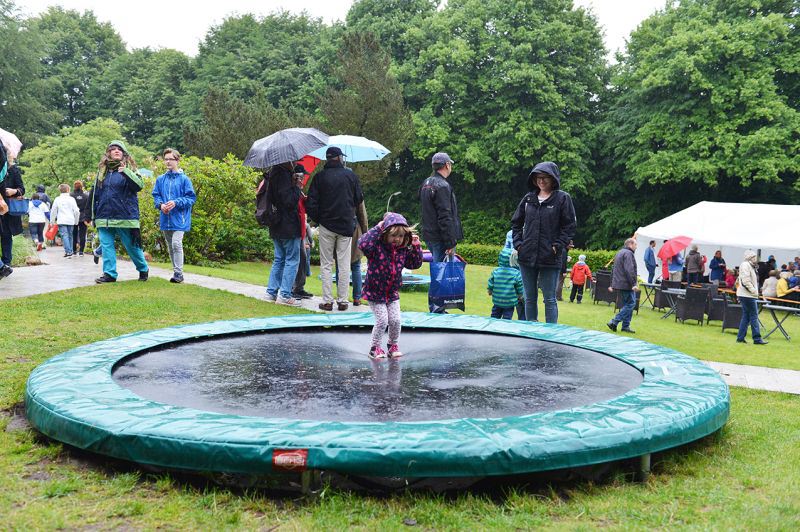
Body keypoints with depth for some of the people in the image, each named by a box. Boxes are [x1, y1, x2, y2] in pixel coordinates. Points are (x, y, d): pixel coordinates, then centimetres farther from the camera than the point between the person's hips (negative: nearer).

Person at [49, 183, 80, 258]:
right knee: (70, 236, 13)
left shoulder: (57, 199, 4)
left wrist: (52, 221, 17)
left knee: (64, 236, -7)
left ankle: (68, 252, -18)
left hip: (61, 221, -1)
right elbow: (76, 211, 0)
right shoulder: (71, 199, 2)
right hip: (71, 221, 1)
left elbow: (53, 211, 8)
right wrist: (76, 221, 11)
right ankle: (70, 251, 15)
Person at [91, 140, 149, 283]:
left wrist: (126, 172, -32)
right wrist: (94, 216, 16)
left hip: (125, 216, -4)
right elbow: (95, 194, 17)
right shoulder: (102, 170, 12)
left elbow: (139, 185, -19)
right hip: (104, 217, 4)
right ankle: (109, 274, 7)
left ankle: (143, 269, 22)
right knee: (106, 246, 2)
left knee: (132, 245, 4)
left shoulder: (129, 169, -1)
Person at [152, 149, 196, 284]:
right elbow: (156, 196, 11)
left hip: (179, 218, -5)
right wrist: (161, 205, -9)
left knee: (176, 244, -16)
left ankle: (178, 273, -9)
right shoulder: (160, 179, 8)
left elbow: (191, 198, -6)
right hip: (165, 219, 5)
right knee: (170, 247, 12)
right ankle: (176, 272, 23)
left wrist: (176, 203, -17)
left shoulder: (184, 179, -5)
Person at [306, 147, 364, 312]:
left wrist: (317, 219, 8)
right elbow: (359, 199, 4)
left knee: (326, 265, 6)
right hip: (346, 225, 1)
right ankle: (343, 301, 6)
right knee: (344, 264, 6)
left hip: (326, 225, -1)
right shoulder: (351, 175, 0)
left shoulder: (320, 177, -4)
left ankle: (327, 301, 2)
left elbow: (311, 203, -6)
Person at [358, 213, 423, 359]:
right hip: (375, 293, -5)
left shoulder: (403, 250, -2)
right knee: (382, 320, -7)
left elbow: (415, 264, 9)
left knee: (395, 320, 0)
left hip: (393, 293, 5)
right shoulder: (377, 247, -19)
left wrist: (416, 246, -3)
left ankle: (393, 345, 24)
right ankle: (375, 347, 13)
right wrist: (377, 228, -33)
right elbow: (363, 244, -40)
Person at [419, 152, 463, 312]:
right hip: (440, 239, -10)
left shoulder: (425, 184, 16)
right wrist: (450, 243, -19)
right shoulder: (442, 186, -15)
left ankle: (434, 309, 21)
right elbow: (445, 217, -20)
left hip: (429, 236, 10)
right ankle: (437, 310, -5)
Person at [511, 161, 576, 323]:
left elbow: (569, 226, -5)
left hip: (550, 259, -4)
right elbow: (516, 222, 17)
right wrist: (518, 243, 5)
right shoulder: (529, 198, 9)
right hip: (527, 256, 5)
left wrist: (557, 246, -12)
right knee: (530, 298, 12)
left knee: (549, 299, 0)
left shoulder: (562, 198, -3)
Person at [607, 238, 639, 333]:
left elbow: (613, 270, 26)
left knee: (627, 304, 13)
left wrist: (612, 285, 28)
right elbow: (629, 270, -22)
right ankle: (614, 322, -12)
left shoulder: (619, 253, 21)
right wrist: (634, 284, -24)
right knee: (630, 304, -7)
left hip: (618, 283, 10)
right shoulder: (628, 253, -11)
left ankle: (626, 326, 11)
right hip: (626, 284, -10)